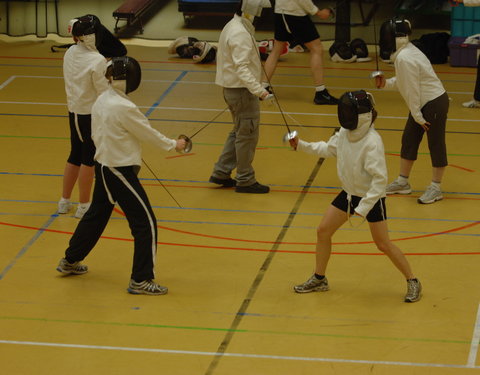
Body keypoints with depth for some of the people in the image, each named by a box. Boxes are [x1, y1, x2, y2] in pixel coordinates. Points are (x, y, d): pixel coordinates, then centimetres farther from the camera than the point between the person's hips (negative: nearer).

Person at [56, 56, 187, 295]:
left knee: (96, 215, 26)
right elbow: (148, 134, -12)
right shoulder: (124, 108, -23)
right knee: (145, 224, -3)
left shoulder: (100, 102, 1)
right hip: (120, 172, -9)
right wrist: (173, 145, 3)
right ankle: (141, 280, -1)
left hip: (103, 166, 9)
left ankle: (70, 261, 40)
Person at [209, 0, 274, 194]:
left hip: (232, 88, 10)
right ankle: (245, 180, 10)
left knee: (240, 132, 19)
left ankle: (221, 173, 23)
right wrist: (259, 90, -36)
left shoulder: (232, 26, 9)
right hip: (242, 90, -10)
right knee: (247, 135, 1)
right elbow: (242, 68, -29)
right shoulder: (240, 34, -22)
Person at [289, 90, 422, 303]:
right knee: (323, 231, 7)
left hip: (372, 198, -7)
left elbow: (380, 179, -29)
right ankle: (319, 280, 22)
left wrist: (363, 208, -29)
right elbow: (329, 149, 13)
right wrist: (301, 145, 2)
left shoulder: (372, 142, -29)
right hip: (349, 193, 7)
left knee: (383, 245, -1)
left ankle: (412, 282, 16)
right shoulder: (345, 132, -7)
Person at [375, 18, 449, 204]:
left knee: (436, 145, 1)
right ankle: (402, 182, 24)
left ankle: (436, 188, 10)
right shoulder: (405, 51, 4)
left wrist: (418, 117, -14)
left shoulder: (404, 58, -25)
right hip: (423, 104, 10)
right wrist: (386, 83, 2)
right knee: (408, 140, 14)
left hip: (434, 103, -10)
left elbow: (412, 88, -21)